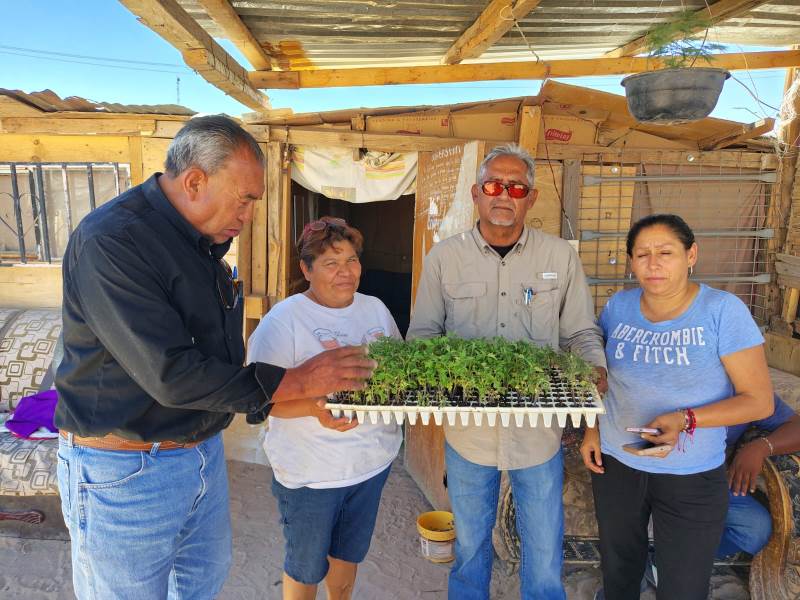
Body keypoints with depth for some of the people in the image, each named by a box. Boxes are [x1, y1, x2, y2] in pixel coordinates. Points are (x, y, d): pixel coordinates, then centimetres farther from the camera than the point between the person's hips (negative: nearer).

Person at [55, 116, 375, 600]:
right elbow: (171, 375, -29)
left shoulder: (202, 240, 4)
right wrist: (295, 382, -24)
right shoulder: (109, 242, -25)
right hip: (125, 468, -8)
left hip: (203, 448, 8)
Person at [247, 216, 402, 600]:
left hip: (375, 461, 5)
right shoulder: (284, 320, -16)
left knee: (348, 554, 26)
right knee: (305, 568, 16)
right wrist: (316, 409, -35)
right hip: (311, 471, -5)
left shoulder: (375, 309, 3)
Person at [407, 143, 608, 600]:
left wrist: (595, 372, -15)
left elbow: (583, 333, 5)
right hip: (467, 430, 1)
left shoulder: (561, 257, -2)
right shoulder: (443, 258, -3)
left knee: (545, 555, 15)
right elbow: (422, 334, 2)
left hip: (539, 431, 0)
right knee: (470, 545, 21)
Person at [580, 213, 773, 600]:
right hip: (615, 464, 3)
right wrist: (592, 430, 1)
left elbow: (759, 400, -14)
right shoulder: (618, 306, -4)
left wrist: (686, 419, -27)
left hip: (692, 480, -3)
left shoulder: (723, 311, -15)